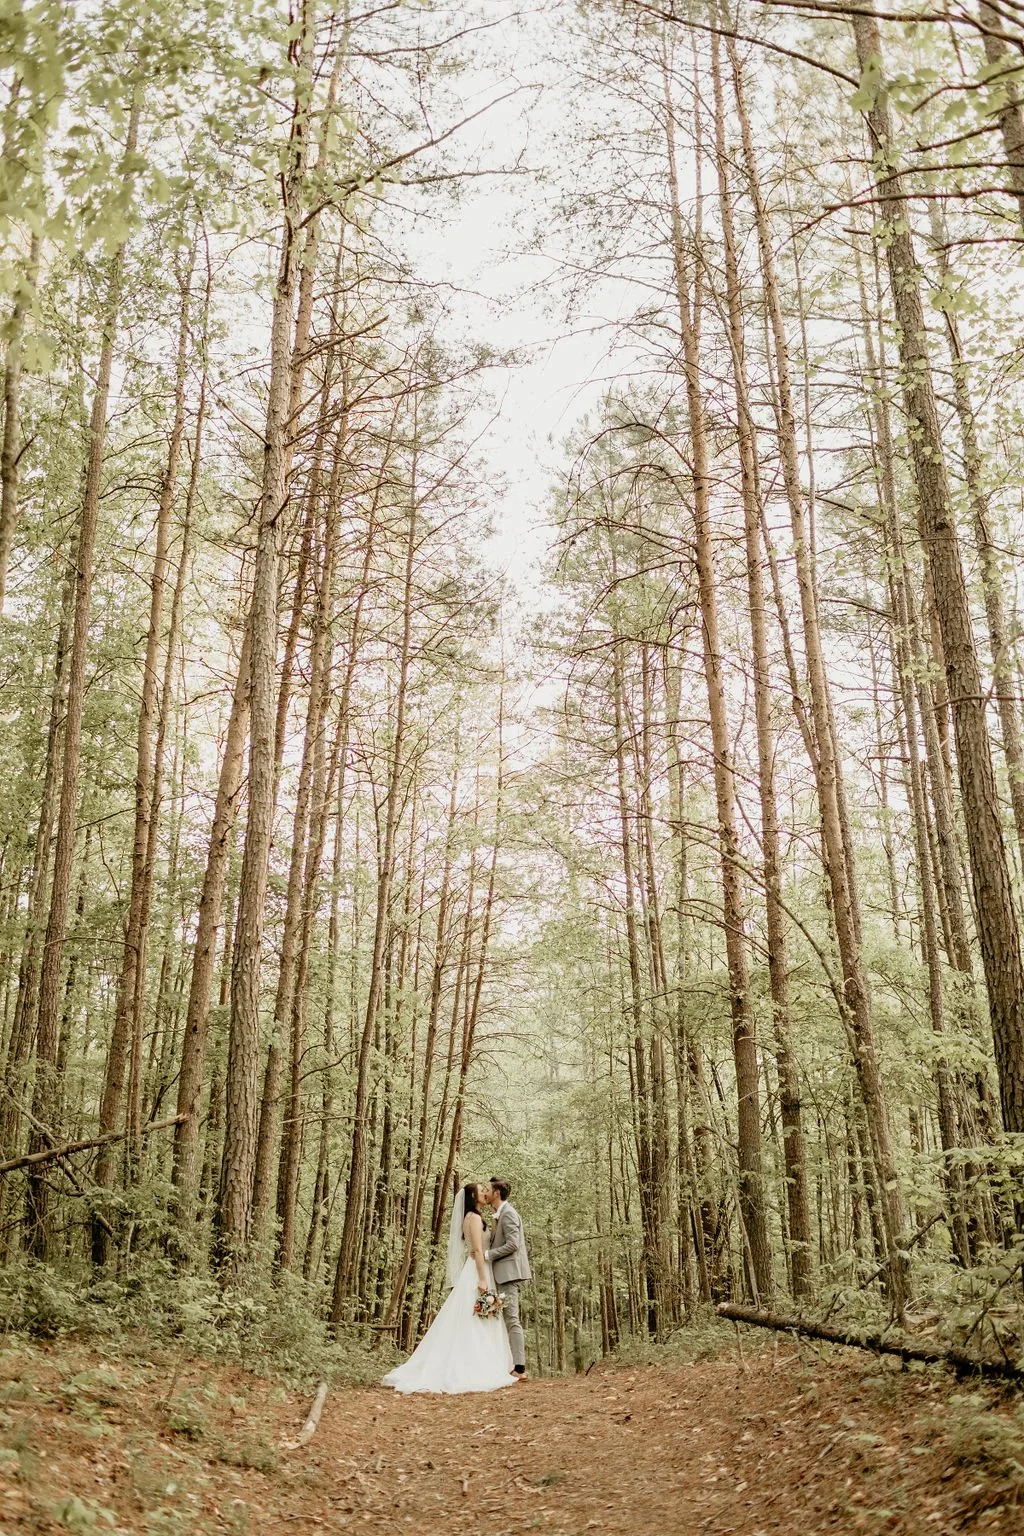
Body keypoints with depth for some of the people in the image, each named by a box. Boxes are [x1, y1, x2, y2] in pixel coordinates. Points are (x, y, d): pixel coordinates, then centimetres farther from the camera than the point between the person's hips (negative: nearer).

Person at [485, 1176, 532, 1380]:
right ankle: (513, 1365, 13)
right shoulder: (500, 1215, 19)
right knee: (508, 1320, 11)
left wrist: (486, 1254, -15)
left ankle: (519, 1369, -10)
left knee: (512, 1319, -10)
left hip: (509, 1271, -10)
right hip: (504, 1274, 10)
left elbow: (512, 1244, -20)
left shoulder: (508, 1213, -11)